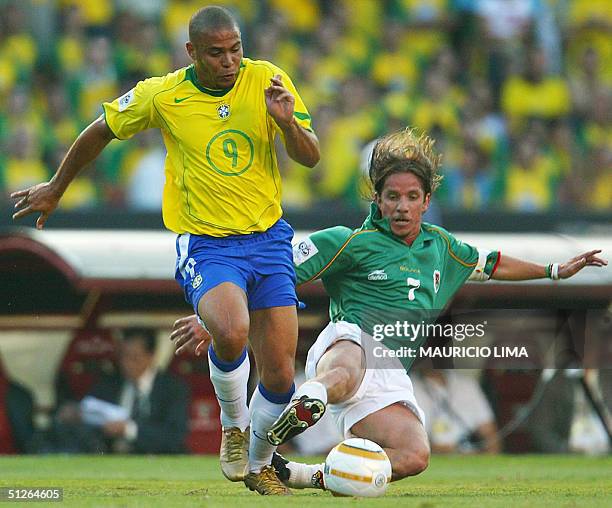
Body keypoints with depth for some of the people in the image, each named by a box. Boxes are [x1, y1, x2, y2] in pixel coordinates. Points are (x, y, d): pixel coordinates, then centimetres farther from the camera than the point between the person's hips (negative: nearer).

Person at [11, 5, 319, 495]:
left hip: (269, 238, 3)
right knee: (231, 334, -33)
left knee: (280, 376, 0)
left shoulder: (267, 81, -5)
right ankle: (233, 423, -1)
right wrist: (55, 189, 20)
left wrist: (288, 122, -25)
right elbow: (100, 131, 9)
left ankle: (259, 464, 29)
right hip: (205, 243, -3)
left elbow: (310, 157, -3)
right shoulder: (162, 96, -8)